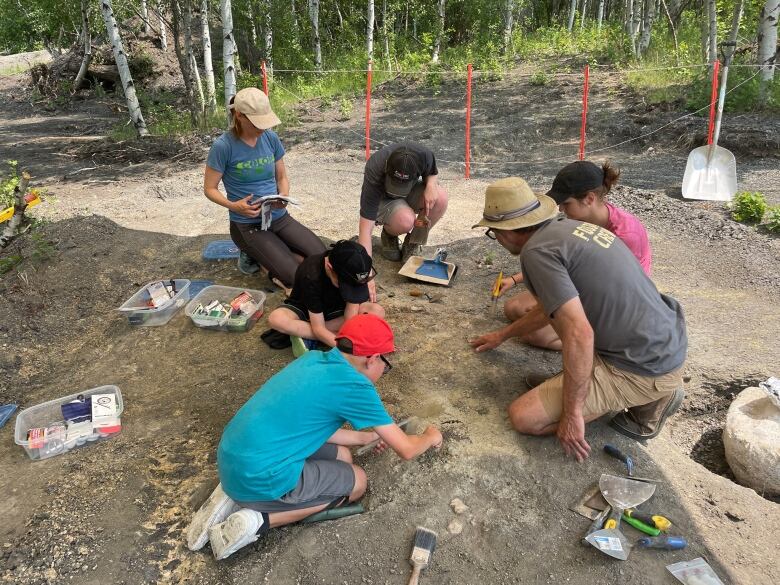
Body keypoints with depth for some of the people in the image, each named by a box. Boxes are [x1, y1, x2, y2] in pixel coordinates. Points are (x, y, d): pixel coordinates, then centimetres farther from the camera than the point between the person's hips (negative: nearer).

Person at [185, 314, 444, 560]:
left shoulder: (315, 358, 8)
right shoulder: (355, 386, -14)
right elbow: (406, 450, -4)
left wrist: (366, 437, 26)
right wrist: (430, 437, 17)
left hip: (231, 460, 8)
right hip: (258, 476, -8)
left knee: (341, 456, 21)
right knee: (357, 481, 12)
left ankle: (234, 495, 14)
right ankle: (257, 520, 0)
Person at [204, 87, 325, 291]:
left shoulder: (271, 138, 0)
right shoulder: (223, 146, -14)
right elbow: (209, 189, -7)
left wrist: (283, 196, -13)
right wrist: (234, 206, -25)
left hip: (279, 217, 5)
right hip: (248, 225, -5)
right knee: (292, 276, -21)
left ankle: (265, 253, 11)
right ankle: (253, 255, 9)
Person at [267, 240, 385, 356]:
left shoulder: (354, 274, -27)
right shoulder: (311, 276, -35)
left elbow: (351, 318, -26)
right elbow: (318, 328, -32)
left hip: (334, 309, 4)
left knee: (378, 311, -26)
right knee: (276, 318, -36)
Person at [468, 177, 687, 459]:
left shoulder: (537, 251, -19)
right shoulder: (569, 226, 9)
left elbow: (579, 336, -27)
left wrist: (571, 414, -16)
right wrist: (503, 335, 35)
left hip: (644, 368, -9)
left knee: (523, 417, -7)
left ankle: (648, 400, 3)